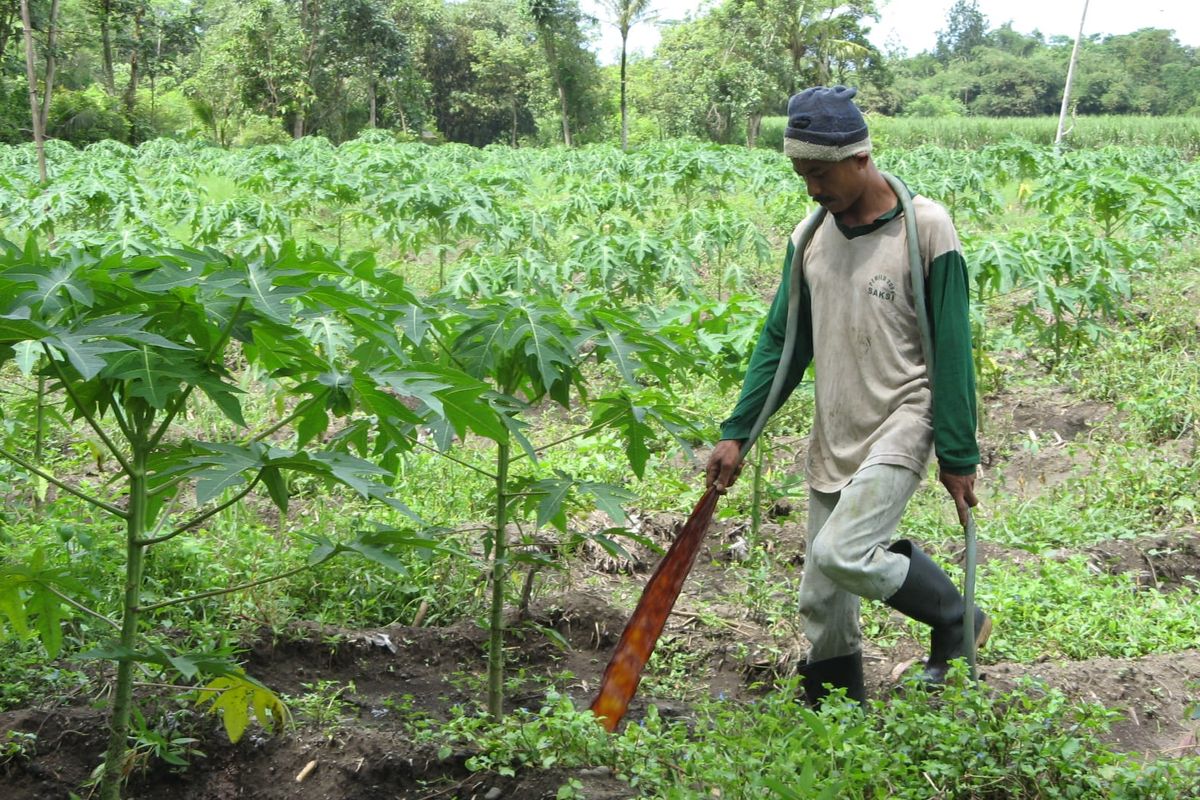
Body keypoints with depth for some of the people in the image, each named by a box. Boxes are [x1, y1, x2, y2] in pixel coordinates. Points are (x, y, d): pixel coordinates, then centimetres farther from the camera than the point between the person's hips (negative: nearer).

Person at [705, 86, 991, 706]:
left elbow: (951, 351, -9)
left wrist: (959, 457, -9)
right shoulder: (810, 236, 7)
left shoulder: (925, 227, -9)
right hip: (833, 439, 6)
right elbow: (781, 341, 12)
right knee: (821, 601, 6)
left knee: (843, 553, -22)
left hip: (901, 426, -6)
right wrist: (736, 434, 7)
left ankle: (957, 623, 3)